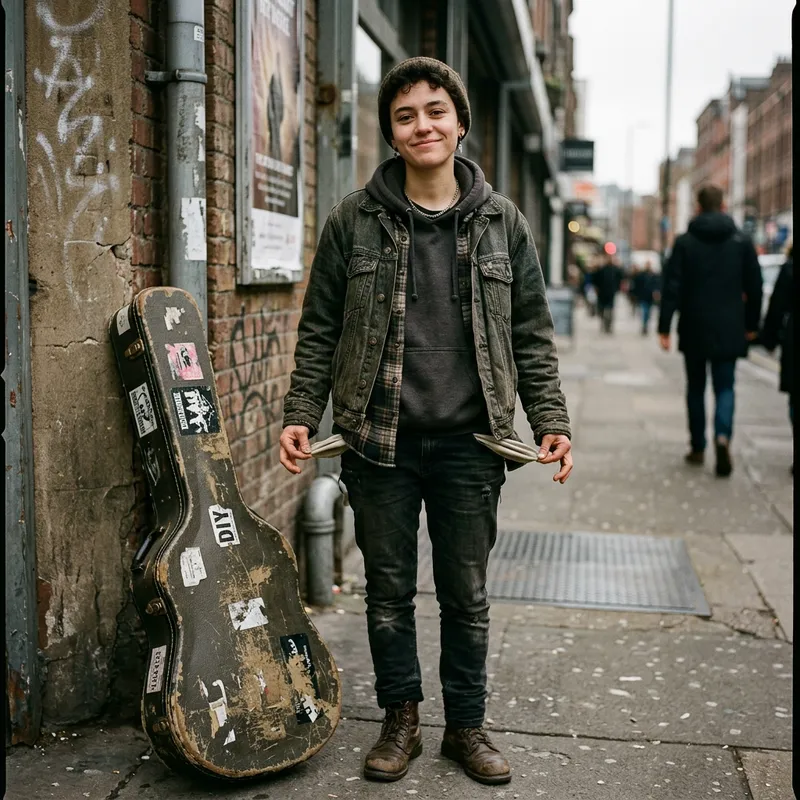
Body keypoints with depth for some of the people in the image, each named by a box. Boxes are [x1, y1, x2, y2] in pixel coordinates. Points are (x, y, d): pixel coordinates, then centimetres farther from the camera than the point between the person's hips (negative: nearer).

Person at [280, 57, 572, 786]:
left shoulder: (503, 222, 4)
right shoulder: (355, 220, 1)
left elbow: (532, 335, 6)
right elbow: (320, 329, 3)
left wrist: (551, 420, -1)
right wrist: (301, 414, -5)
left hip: (469, 443, 0)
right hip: (381, 442, 0)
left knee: (467, 594, 11)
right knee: (389, 591, 11)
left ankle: (467, 725, 28)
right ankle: (400, 722, 29)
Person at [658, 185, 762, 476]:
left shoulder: (684, 242, -3)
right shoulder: (742, 241, 2)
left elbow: (671, 287, -7)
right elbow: (755, 287, 4)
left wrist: (664, 327, -6)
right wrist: (751, 324, 14)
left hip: (694, 330, 0)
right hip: (729, 331, 0)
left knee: (696, 387, 13)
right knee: (725, 387, 5)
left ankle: (698, 447, 19)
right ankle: (722, 436, -21)